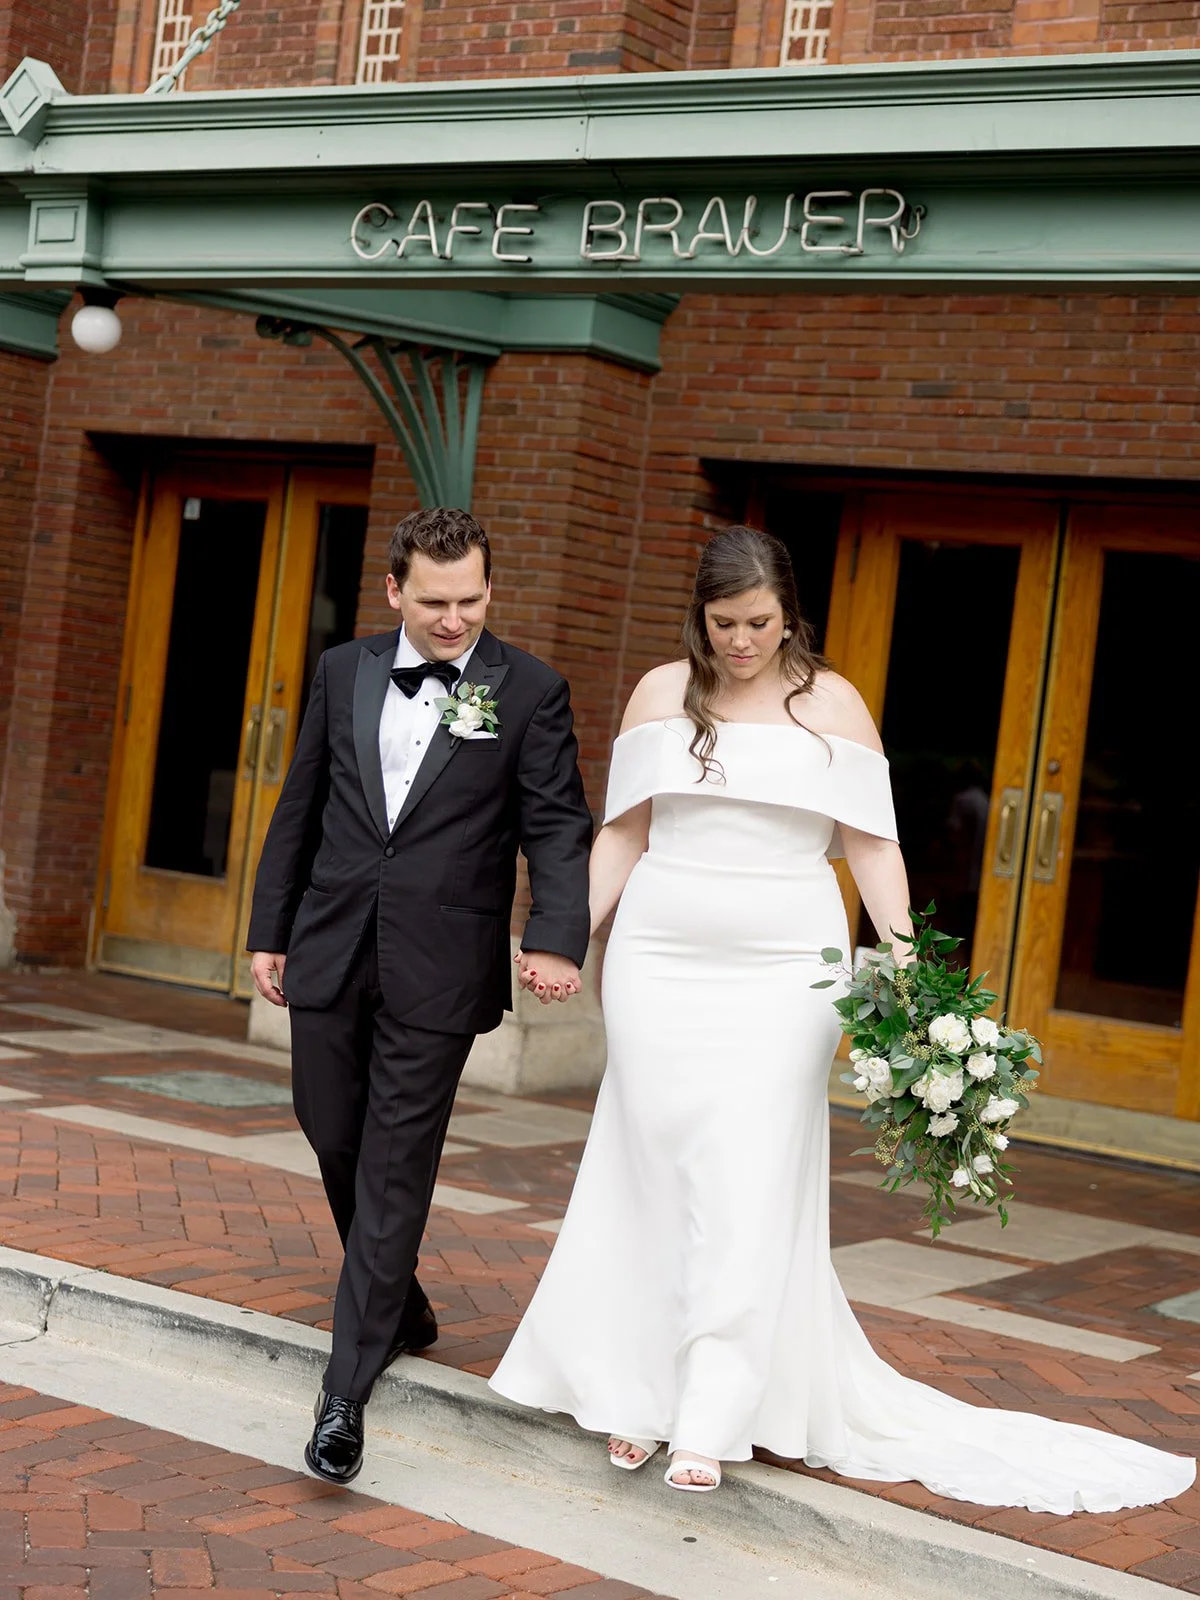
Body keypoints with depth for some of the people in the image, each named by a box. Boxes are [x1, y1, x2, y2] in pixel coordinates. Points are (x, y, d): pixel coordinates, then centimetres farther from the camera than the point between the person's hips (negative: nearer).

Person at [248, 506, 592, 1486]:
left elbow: (556, 825, -8)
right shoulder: (344, 672, 7)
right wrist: (271, 931, 11)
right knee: (337, 1143, 13)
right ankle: (401, 1309, 38)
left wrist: (557, 939, -23)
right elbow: (300, 810, 12)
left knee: (394, 1170, -3)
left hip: (437, 972, -4)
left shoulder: (529, 691, -3)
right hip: (331, 955, 4)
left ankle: (347, 1390, 2)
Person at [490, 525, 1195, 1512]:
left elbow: (873, 844, 1)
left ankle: (711, 1419, -2)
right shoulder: (662, 694, 7)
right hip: (660, 964, 2)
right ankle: (635, 1393, 14)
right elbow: (623, 834, 10)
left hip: (781, 973, -2)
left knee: (747, 1185, -6)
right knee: (651, 1176, 4)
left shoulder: (831, 704, 2)